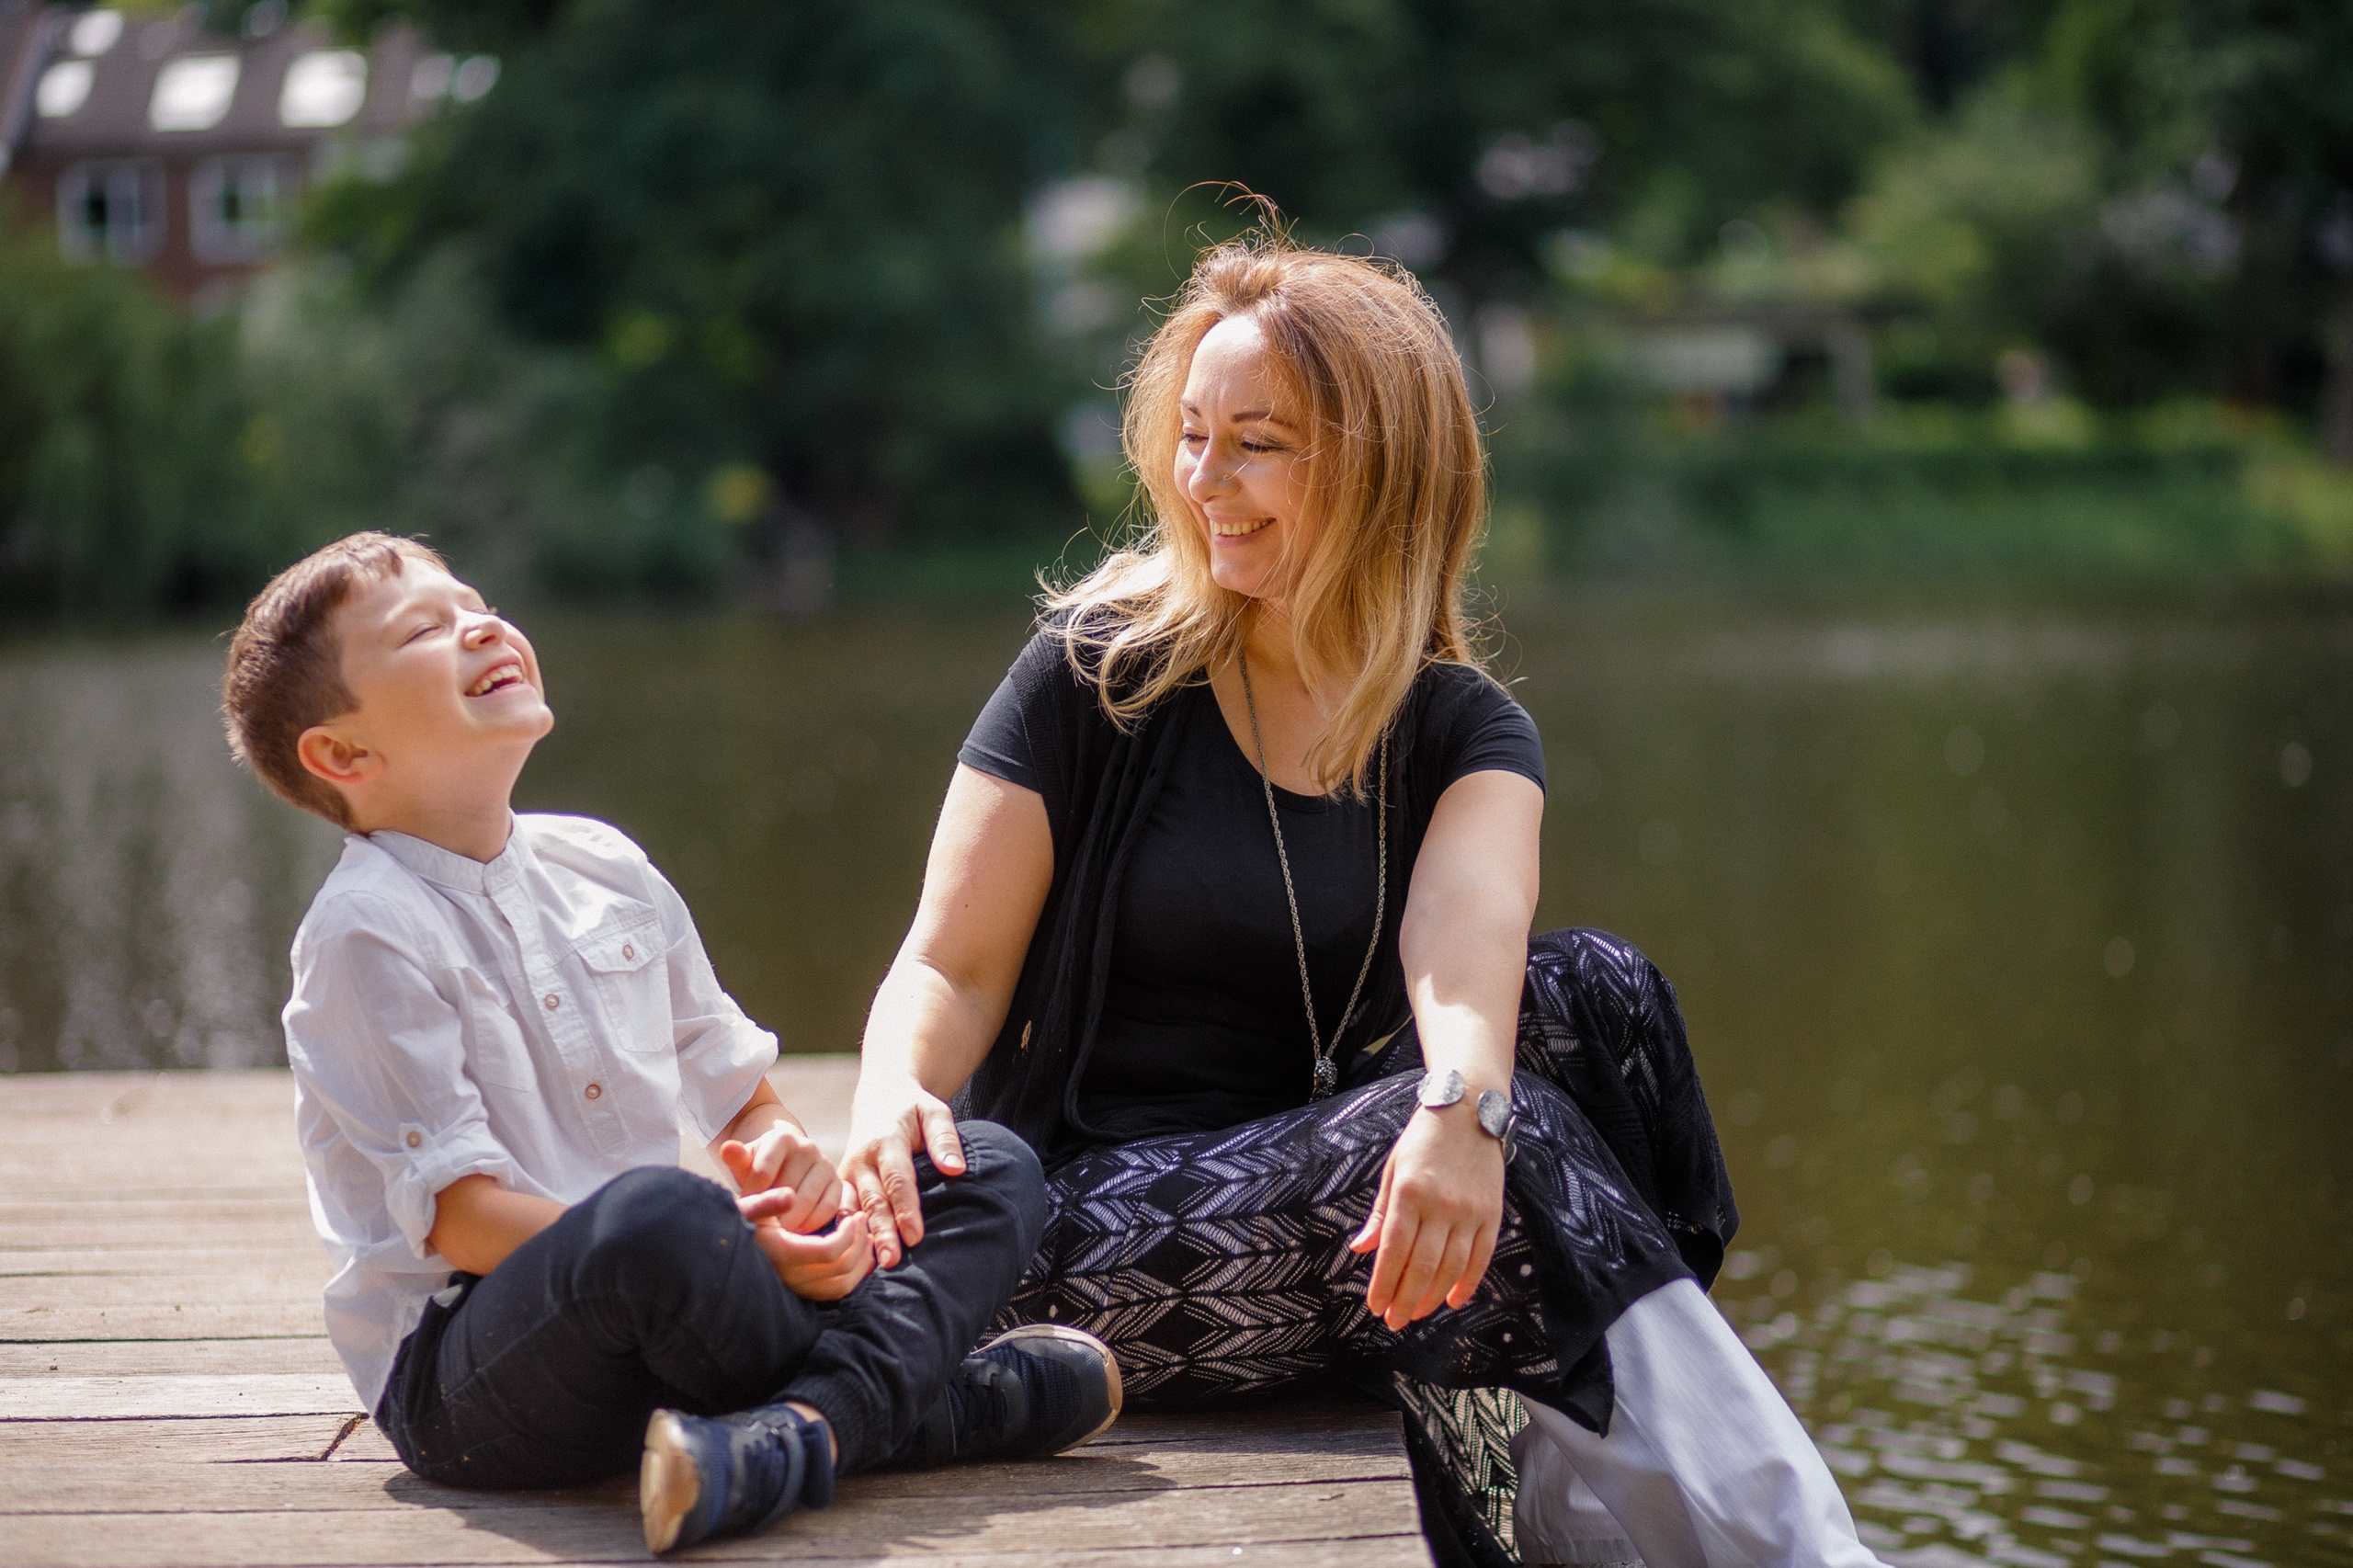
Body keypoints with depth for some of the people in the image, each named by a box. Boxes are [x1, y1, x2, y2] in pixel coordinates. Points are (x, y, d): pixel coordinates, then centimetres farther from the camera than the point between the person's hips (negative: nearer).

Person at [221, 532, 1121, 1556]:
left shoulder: (605, 867, 12)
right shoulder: (367, 933, -10)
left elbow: (735, 1086, 19)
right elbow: (459, 1217, -17)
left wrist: (786, 1156, -7)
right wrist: (725, 1254, -26)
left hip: (641, 1322, 8)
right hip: (455, 1374, -8)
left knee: (991, 1165, 4)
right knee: (655, 1213, -40)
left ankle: (810, 1428, -26)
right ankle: (944, 1403, -16)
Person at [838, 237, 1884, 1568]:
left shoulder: (1466, 733, 5)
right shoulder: (1100, 674, 1)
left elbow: (1467, 926, -18)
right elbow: (953, 965, -3)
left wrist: (1461, 1104, -41)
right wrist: (894, 1101, -27)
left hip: (1332, 1214, 3)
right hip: (1084, 1240, -3)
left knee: (1593, 989, -22)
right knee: (1512, 1137, -29)